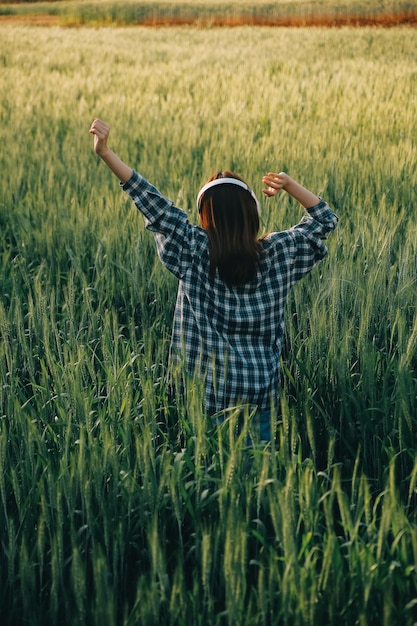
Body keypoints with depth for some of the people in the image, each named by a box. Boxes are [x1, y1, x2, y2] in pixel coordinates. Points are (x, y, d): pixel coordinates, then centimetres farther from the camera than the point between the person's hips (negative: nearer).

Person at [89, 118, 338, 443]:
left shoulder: (196, 251, -10)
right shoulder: (275, 254, -4)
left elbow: (153, 204, -11)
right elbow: (325, 219, 9)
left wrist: (106, 153, -10)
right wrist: (288, 183, 3)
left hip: (210, 389, -2)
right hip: (262, 390, 2)